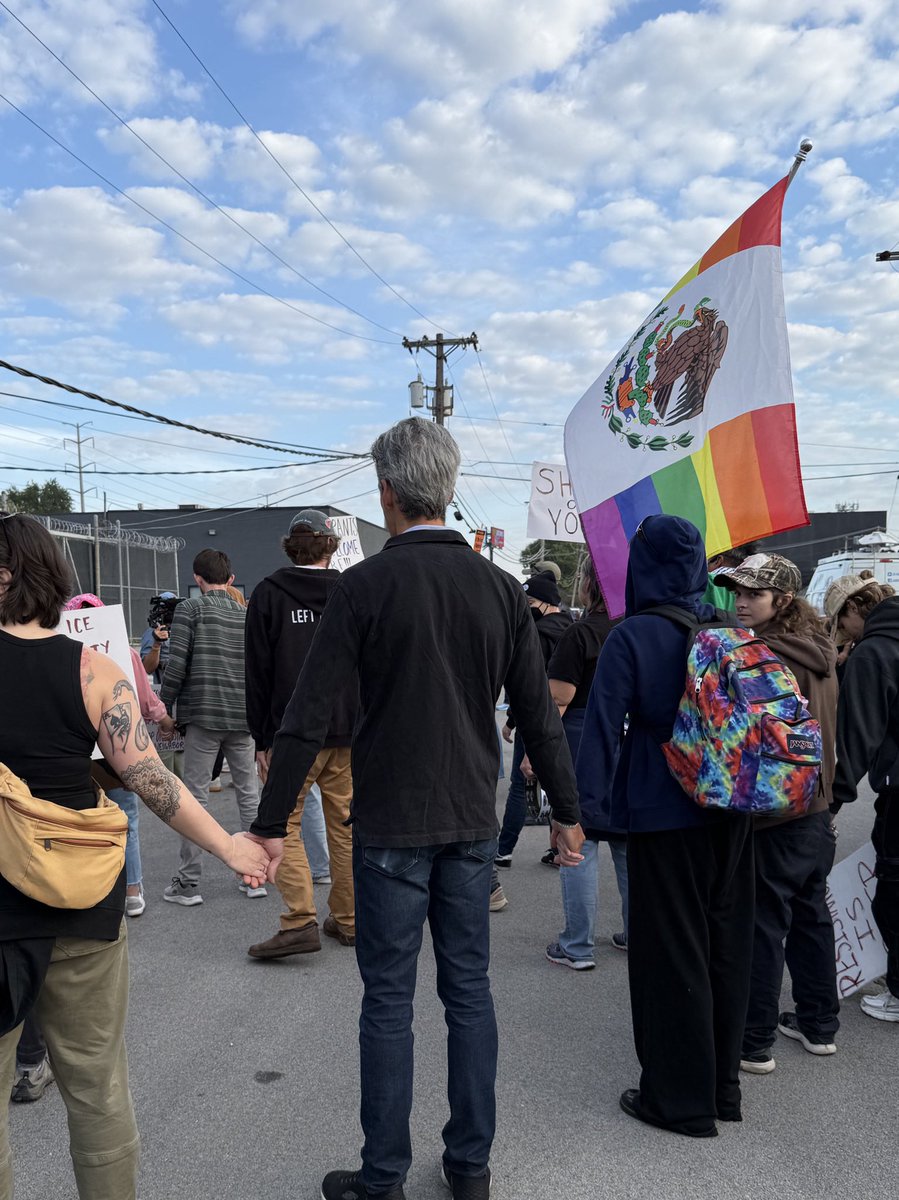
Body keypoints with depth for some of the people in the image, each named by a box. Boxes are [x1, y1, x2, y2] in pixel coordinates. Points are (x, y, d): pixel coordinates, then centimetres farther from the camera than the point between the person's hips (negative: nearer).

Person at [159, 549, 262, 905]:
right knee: (249, 794, 11)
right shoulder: (249, 614, 10)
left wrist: (165, 709, 1)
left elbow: (176, 664, -10)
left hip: (203, 715, -4)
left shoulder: (190, 609, -2)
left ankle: (188, 883, 6)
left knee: (195, 796, 2)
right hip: (244, 716, 4)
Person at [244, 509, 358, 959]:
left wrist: (261, 739, 2)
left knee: (283, 824, 5)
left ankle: (300, 921, -4)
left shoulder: (267, 593, -2)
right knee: (345, 825, 11)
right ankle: (348, 920, 19)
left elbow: (258, 672, -3)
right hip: (348, 734, 3)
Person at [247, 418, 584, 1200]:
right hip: (472, 822, 4)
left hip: (391, 826, -4)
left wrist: (271, 824, -5)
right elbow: (540, 715, 4)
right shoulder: (500, 587, 0)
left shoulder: (365, 585, -11)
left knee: (388, 1002, 8)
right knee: (470, 991, 15)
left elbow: (309, 717, -12)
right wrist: (566, 811, 14)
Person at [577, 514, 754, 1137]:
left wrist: (590, 806, -14)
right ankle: (724, 1085, 31)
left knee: (670, 953, 6)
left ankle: (681, 1098, 19)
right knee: (726, 946, 16)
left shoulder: (632, 637, -13)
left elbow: (605, 727, -17)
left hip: (665, 815, -6)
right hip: (732, 811, 6)